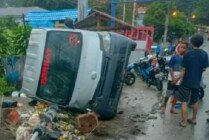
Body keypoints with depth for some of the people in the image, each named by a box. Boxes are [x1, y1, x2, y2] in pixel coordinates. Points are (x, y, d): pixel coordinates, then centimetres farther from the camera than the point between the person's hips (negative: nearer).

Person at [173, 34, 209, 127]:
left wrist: (180, 79, -1)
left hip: (186, 81, -4)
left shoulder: (188, 54, -14)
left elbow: (183, 69, -12)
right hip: (197, 82, 4)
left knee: (184, 102, 3)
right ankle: (193, 119, 30)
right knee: (195, 101, 18)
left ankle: (184, 121, 5)